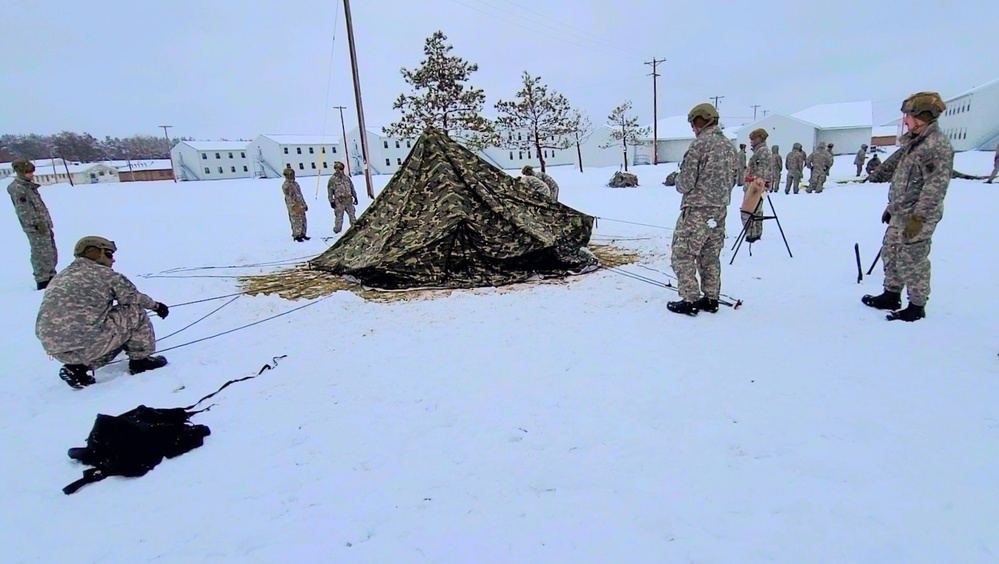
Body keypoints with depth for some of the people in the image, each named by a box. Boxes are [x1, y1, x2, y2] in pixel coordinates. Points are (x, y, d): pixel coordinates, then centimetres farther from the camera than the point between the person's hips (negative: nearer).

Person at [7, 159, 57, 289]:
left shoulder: (28, 186, 18)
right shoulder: (18, 188, -10)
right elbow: (23, 210, -16)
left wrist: (48, 224, 22)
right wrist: (36, 223, -19)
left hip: (44, 225, 9)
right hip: (37, 228, -9)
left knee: (51, 253, 15)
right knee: (41, 254, -8)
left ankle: (50, 277, 25)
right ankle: (42, 281, -4)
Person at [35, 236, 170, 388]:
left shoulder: (60, 277, 21)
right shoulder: (102, 273, -1)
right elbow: (132, 297, 7)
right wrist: (155, 305, 24)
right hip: (85, 343, -8)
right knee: (135, 313, 9)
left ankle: (78, 368, 13)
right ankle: (140, 359, 14)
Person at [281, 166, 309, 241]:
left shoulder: (295, 183, 17)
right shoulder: (286, 185, -10)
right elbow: (288, 197, -17)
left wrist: (304, 204, 22)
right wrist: (294, 206, -24)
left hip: (301, 205, 8)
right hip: (294, 207, -8)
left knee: (304, 221, 10)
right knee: (296, 222, -6)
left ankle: (302, 234, 21)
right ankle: (296, 236, 4)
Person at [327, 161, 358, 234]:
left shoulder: (347, 178, 14)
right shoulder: (332, 179, 0)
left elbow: (352, 188, 20)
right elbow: (330, 191, -1)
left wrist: (355, 197, 16)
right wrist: (331, 201, -6)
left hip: (349, 200, 4)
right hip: (339, 201, -4)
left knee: (352, 214, 7)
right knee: (339, 216, -5)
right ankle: (337, 229, 3)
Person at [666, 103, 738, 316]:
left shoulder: (700, 144, -14)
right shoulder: (730, 146, 10)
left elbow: (685, 182, -15)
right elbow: (732, 180, 14)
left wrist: (679, 183, 6)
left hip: (696, 211, -8)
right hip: (720, 210, 8)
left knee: (683, 255, 0)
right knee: (711, 257, 15)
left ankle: (690, 301, 1)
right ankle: (711, 299, 22)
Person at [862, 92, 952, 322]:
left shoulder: (938, 145, -16)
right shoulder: (914, 142, 13)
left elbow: (935, 186, -22)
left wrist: (918, 217, -25)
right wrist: (892, 207, 24)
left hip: (917, 217, -9)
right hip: (900, 214, 9)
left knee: (912, 261, -3)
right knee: (890, 253, 16)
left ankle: (917, 306, 10)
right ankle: (891, 296, 28)